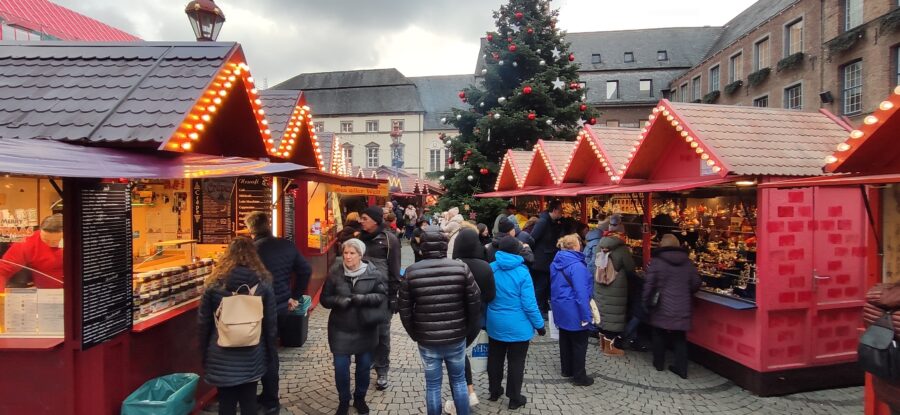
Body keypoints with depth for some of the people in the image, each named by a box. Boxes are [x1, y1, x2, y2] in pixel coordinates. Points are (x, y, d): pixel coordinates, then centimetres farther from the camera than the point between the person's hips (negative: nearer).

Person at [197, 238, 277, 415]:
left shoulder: (215, 284, -7)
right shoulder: (263, 283, -7)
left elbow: (203, 322, -2)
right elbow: (271, 323, -3)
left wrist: (205, 352, 11)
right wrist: (271, 354, 7)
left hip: (222, 357, 0)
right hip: (252, 356, 0)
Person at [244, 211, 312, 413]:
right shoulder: (287, 245, 0)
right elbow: (306, 270, 5)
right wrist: (295, 296, 12)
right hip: (282, 306, 6)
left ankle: (271, 402, 22)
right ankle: (269, 395, 35)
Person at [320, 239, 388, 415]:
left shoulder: (373, 273, -10)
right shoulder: (335, 273, -6)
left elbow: (383, 295, -9)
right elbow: (325, 299, -1)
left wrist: (364, 298, -25)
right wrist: (338, 301, -21)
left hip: (365, 329, 0)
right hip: (341, 329, 0)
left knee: (364, 365, 15)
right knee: (341, 367, 6)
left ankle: (360, 398, 39)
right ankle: (343, 400, 31)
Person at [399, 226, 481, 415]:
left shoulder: (411, 272, -9)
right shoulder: (461, 268, -11)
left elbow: (405, 309, -4)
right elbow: (475, 302, -7)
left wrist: (414, 334, 10)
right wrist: (469, 329, 8)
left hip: (427, 340, 0)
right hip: (457, 338, 1)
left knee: (433, 385, 15)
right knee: (459, 381, 20)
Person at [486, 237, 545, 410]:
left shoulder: (490, 268, -7)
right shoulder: (522, 272, -18)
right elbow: (529, 304, -17)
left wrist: (485, 318, 16)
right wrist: (539, 324, -4)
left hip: (495, 324, 4)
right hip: (517, 326, -4)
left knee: (495, 359, 20)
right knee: (516, 362, 11)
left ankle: (494, 391, 36)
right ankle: (514, 399, 23)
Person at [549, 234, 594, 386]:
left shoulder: (555, 263, 4)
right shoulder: (576, 265, -23)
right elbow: (581, 292, -24)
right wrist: (586, 316, -20)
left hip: (560, 309, 8)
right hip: (574, 311, -8)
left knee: (565, 339, 20)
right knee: (579, 343, 5)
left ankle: (566, 370, 33)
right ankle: (579, 377, 14)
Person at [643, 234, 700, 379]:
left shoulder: (656, 261, -10)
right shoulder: (688, 262, 2)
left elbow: (649, 284, -12)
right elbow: (696, 283, 7)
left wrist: (646, 301, -1)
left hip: (662, 306, -3)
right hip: (682, 307, 3)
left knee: (659, 335, 14)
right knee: (680, 337, 11)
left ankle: (659, 363, 26)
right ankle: (681, 368, 14)